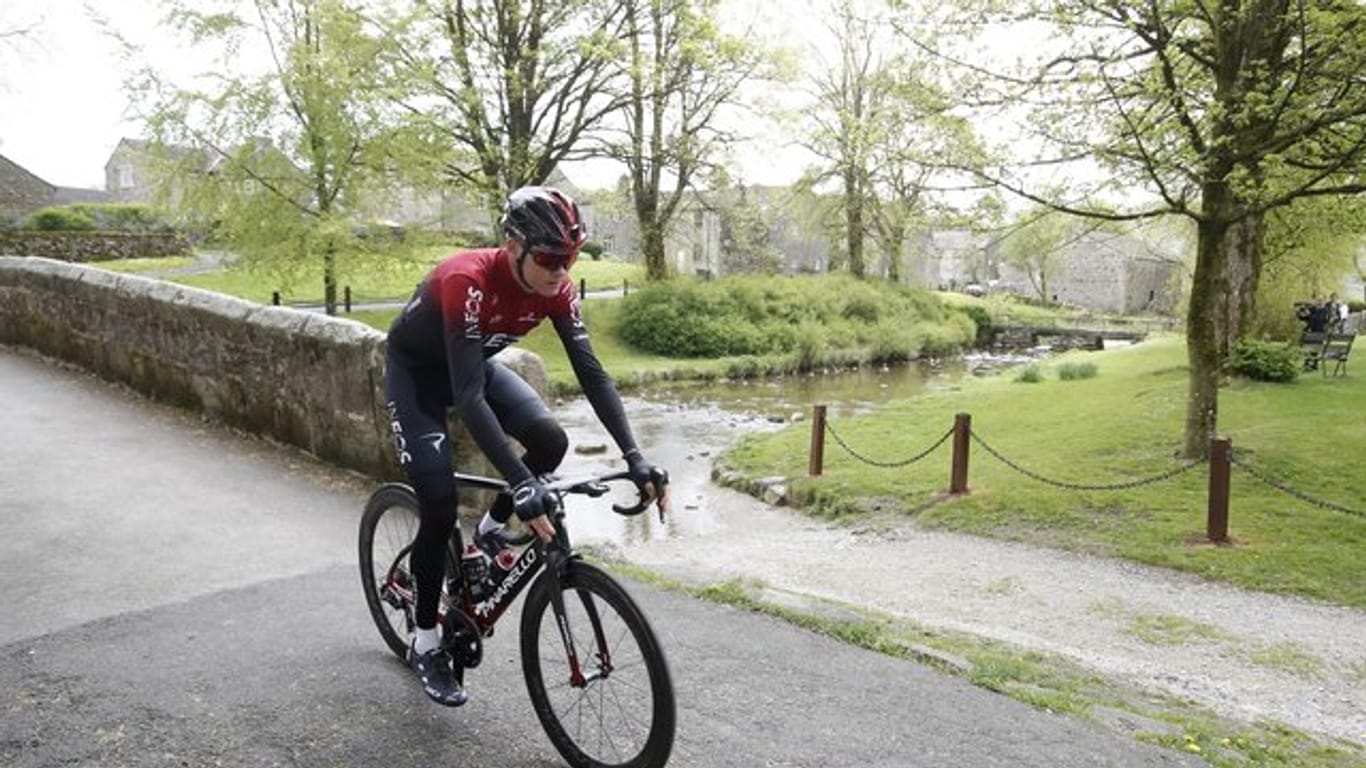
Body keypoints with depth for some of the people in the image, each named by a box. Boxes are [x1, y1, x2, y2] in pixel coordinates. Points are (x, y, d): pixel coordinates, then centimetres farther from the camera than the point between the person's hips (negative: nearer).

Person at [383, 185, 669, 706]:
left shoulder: (557, 289, -22)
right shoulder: (467, 280, -39)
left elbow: (591, 372, -21)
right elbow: (469, 397, -44)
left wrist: (635, 459, -30)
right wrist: (521, 485, -50)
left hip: (475, 362, 5)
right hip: (415, 368, -5)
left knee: (550, 441, -21)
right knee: (440, 506, -12)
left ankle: (491, 531, 8)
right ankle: (425, 643, 8)